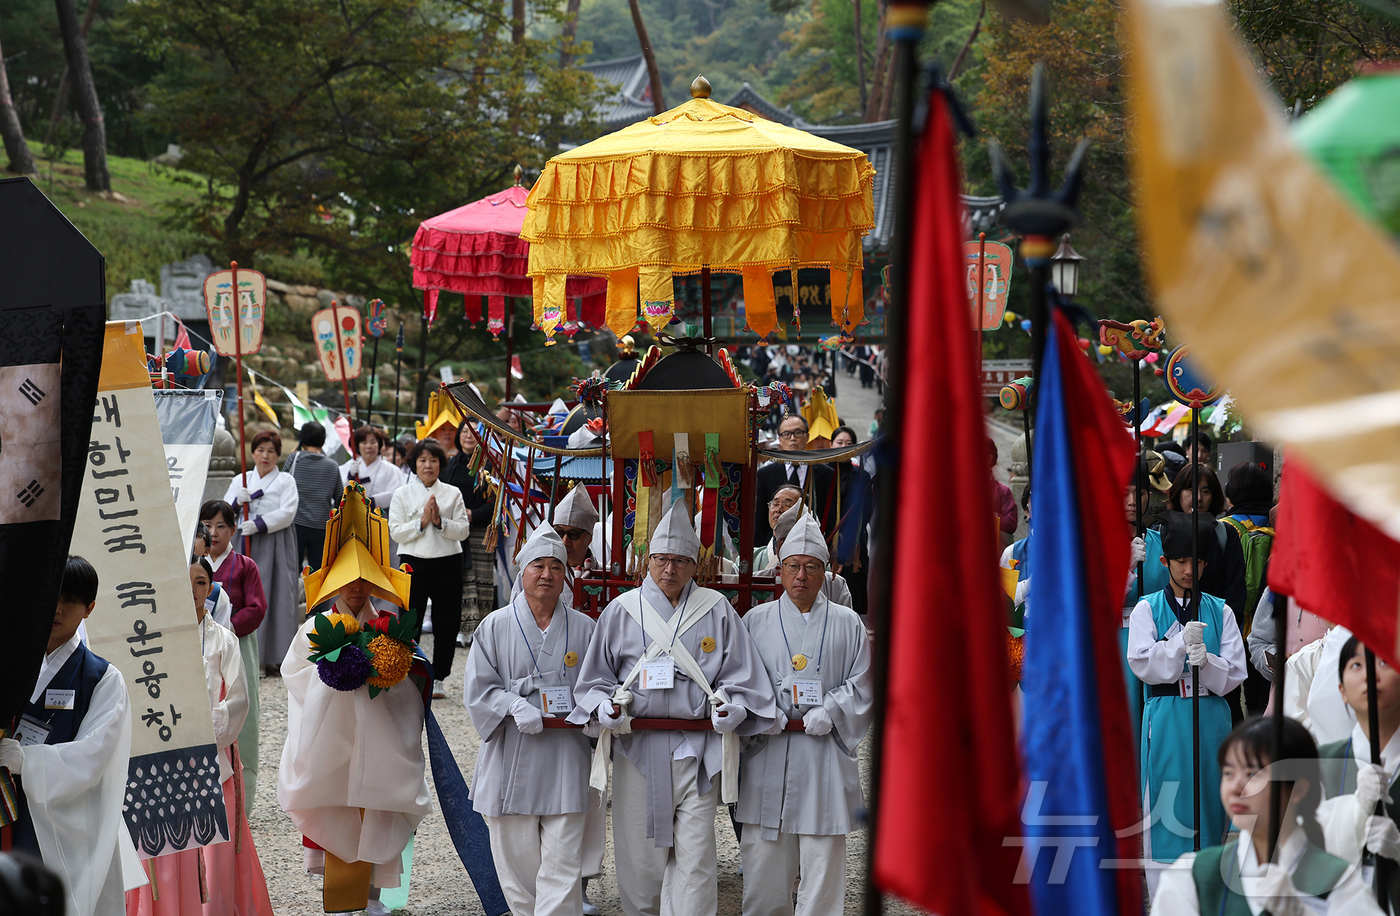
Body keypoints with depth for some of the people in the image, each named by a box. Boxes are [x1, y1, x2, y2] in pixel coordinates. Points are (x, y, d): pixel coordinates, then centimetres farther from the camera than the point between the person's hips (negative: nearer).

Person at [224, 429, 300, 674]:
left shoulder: (285, 481, 6)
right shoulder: (241, 480, 16)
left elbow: (286, 513, -8)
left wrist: (259, 524, -19)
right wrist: (237, 501, -12)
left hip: (276, 546, -3)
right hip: (245, 544, 3)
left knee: (276, 598, -6)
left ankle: (272, 657, -3)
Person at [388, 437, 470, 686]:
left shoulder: (453, 493, 7)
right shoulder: (403, 494, 5)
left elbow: (463, 530, 0)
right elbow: (396, 532, -3)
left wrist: (439, 521, -15)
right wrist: (422, 522, -14)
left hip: (448, 562, 1)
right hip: (414, 562, -1)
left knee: (447, 623, 3)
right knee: (410, 623, -1)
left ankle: (438, 676, 15)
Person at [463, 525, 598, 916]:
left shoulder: (583, 628, 7)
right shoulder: (495, 627, 4)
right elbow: (478, 688, -1)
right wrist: (515, 706, -16)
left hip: (565, 763, 0)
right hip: (511, 761, 0)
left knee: (562, 865, -6)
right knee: (516, 860, 7)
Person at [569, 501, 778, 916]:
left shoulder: (716, 610, 6)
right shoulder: (621, 611, 7)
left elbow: (741, 674, 7)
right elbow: (596, 676, 11)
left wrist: (732, 706, -12)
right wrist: (606, 706, -9)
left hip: (696, 751, -1)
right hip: (637, 747, 1)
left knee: (695, 857, -6)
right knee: (640, 854, 5)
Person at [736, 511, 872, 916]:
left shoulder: (847, 624, 10)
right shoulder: (756, 621, 10)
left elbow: (862, 684, 6)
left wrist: (830, 712, -10)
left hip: (825, 756, 0)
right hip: (767, 755, 0)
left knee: (822, 863, -1)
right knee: (764, 865, 1)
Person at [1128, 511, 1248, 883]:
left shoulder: (1219, 611, 9)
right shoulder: (1148, 609, 5)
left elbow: (1235, 672, 3)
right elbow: (1142, 663, -7)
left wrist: (1205, 660, -16)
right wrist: (1182, 642, -18)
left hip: (1211, 717, 2)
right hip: (1166, 719, -2)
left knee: (1209, 807, 3)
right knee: (1168, 807, -3)